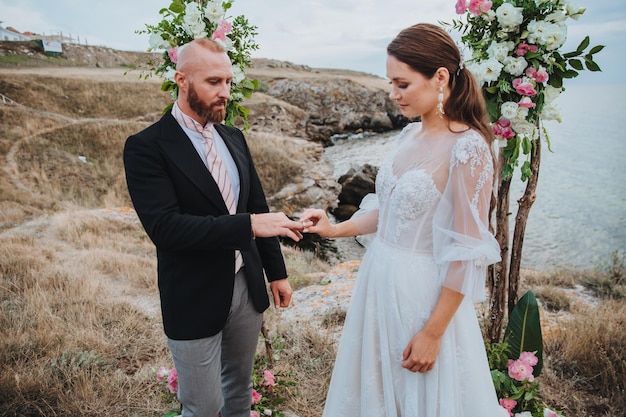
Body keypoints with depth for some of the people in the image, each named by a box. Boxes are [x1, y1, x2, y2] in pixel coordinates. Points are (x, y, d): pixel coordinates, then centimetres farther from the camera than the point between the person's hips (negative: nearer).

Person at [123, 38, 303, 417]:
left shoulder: (234, 138, 6)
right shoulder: (147, 147, -14)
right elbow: (165, 227, -25)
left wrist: (277, 271, 11)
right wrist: (249, 225, -29)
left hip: (247, 287, 6)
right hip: (194, 300, -5)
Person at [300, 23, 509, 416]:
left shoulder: (467, 148, -19)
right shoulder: (410, 135, 4)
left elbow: (466, 254, -18)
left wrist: (433, 332, -16)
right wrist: (335, 229, 1)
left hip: (424, 291, -7)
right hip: (380, 280, 7)